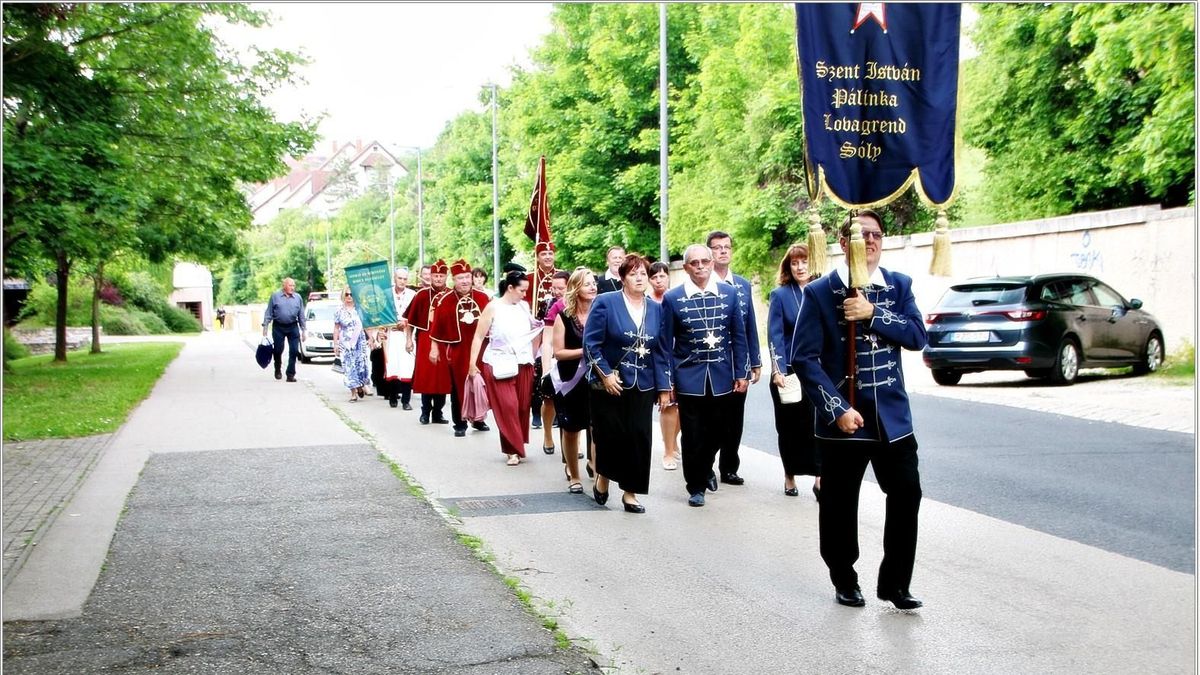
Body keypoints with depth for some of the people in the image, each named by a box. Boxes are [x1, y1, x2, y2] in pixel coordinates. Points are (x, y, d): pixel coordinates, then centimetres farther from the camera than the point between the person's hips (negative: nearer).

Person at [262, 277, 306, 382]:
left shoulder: (298, 297, 5)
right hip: (278, 327, -1)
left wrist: (303, 330, 7)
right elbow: (268, 312, 2)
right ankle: (278, 370, 31)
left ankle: (291, 374, 1)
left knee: (294, 351, -6)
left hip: (293, 327, 1)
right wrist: (265, 326, -4)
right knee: (278, 350, 5)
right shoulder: (275, 296, 0)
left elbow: (301, 315, 9)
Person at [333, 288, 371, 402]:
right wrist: (335, 344, 0)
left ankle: (361, 386, 22)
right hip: (345, 343, -1)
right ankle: (354, 393, 0)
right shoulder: (339, 311, 3)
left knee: (361, 364, -2)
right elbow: (336, 328, 5)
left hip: (360, 342, 1)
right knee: (349, 367, -4)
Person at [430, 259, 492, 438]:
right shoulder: (445, 300, -6)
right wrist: (434, 348, -4)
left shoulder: (483, 298, 1)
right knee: (458, 387, 4)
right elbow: (437, 326, -3)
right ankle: (460, 424, 11)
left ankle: (478, 419, 25)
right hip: (457, 351, -2)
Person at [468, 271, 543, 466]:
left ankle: (518, 445, 20)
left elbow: (535, 331, 18)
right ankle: (513, 449, 2)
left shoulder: (524, 306, 7)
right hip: (499, 364, -4)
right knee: (507, 408, -6)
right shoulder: (493, 307, -4)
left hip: (523, 364, 4)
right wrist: (472, 363, -9)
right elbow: (479, 337, -4)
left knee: (522, 407, 6)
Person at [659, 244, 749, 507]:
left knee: (717, 430, 13)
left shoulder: (729, 293, 1)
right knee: (693, 435, 4)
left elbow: (738, 336, 6)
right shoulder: (672, 298, -5)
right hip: (689, 377, -2)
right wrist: (666, 382, -4)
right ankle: (696, 485, 20)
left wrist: (741, 372, 3)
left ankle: (706, 468, 41)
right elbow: (666, 343, -3)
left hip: (721, 375, 2)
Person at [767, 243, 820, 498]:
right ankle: (790, 476, 21)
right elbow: (774, 336, -6)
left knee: (816, 424, -6)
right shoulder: (780, 295, -1)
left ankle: (819, 479, -4)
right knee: (789, 426, 8)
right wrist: (778, 371, -15)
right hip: (788, 372, -1)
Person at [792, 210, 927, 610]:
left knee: (906, 494, 0)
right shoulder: (820, 292, -5)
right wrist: (838, 410, -17)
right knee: (840, 504, 7)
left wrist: (873, 314, -18)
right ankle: (845, 582, 26)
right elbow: (805, 358, -10)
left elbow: (917, 336, -4)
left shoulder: (899, 285, 7)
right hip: (842, 418, -3)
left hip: (892, 415, 3)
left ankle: (894, 583, 16)